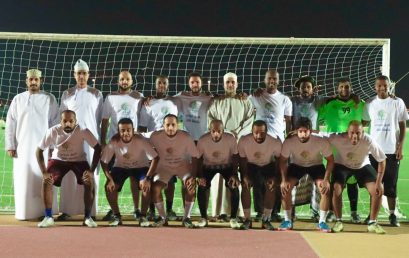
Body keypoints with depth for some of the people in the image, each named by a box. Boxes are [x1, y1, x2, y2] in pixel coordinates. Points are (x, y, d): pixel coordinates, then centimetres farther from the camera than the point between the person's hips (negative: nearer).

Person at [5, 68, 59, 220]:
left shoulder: (49, 99, 4)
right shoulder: (18, 99, 8)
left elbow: (55, 123, 2)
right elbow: (10, 124, 6)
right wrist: (10, 146, -1)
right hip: (22, 147, 1)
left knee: (42, 181, -1)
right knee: (23, 180, 0)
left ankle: (44, 212, 3)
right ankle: (23, 212, 7)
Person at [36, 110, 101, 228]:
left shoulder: (83, 131, -28)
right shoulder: (53, 131, -26)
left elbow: (98, 148, -21)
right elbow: (39, 150, -16)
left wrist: (91, 170, -28)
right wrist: (44, 172, -24)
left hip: (79, 160, 0)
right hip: (58, 159, 1)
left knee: (89, 182, -22)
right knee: (46, 181, -22)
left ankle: (87, 217, -6)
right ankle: (48, 217, -8)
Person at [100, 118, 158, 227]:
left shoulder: (141, 140, -30)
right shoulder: (114, 142, -25)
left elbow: (155, 158, -29)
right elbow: (104, 162, -16)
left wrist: (147, 178, -34)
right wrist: (110, 179, -26)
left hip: (140, 167, -1)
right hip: (120, 167, 2)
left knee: (147, 186, -27)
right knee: (109, 187, -20)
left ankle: (143, 216, -7)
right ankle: (117, 216, 0)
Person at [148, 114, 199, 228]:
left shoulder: (186, 137, -22)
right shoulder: (155, 136, -20)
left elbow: (195, 157, -17)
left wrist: (193, 176, -29)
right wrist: (148, 176, -16)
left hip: (183, 166, -1)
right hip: (164, 167, 1)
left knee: (192, 186, -26)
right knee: (155, 188, -22)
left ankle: (186, 217, -9)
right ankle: (162, 218, 1)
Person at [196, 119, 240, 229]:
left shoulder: (231, 139, -24)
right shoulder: (202, 140, -24)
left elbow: (235, 157, -11)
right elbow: (198, 159, -10)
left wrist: (234, 175, -21)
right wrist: (200, 176, -21)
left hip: (227, 165, 0)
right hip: (208, 166, 0)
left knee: (234, 186, -24)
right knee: (202, 186, -24)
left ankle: (233, 218, -10)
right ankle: (203, 217, -7)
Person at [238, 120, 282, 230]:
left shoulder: (275, 143, -32)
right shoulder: (243, 141, -31)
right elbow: (242, 160, -14)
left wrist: (275, 177, -22)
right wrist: (244, 176, -23)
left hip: (268, 165, 0)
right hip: (250, 165, 0)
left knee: (271, 187, -19)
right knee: (245, 186, -20)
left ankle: (266, 220, -6)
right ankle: (247, 219, -8)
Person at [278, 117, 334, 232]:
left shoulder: (322, 142, -31)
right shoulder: (289, 142, -29)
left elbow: (330, 160, -16)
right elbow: (283, 161, -13)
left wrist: (326, 179, -24)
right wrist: (284, 180, -22)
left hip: (316, 165, 0)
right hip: (296, 165, 1)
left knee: (325, 189, -21)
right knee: (285, 188, -20)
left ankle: (322, 222, -3)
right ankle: (287, 220, -3)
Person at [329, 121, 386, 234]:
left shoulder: (369, 141, -31)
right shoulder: (338, 139, -34)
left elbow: (382, 160, -20)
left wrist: (378, 182, -21)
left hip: (362, 166, 1)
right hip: (342, 165, -1)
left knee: (378, 190, -13)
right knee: (336, 189, -23)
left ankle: (372, 223, 6)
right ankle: (338, 221, -2)